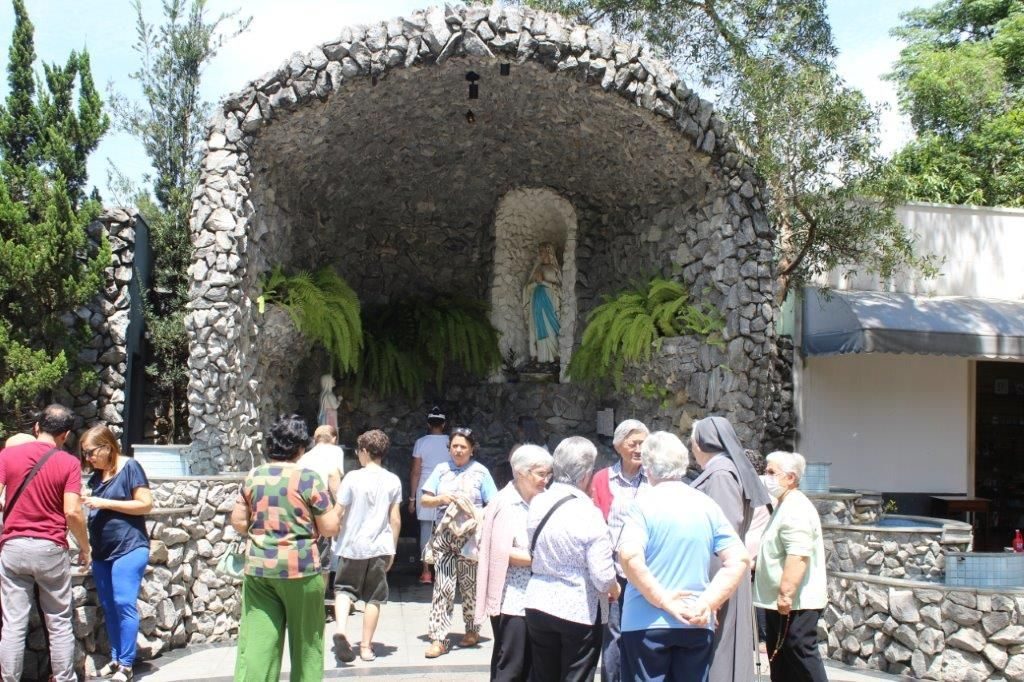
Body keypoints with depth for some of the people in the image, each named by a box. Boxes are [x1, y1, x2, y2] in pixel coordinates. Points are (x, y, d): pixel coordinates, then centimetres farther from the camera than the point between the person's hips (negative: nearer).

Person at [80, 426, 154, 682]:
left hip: (129, 548, -7)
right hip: (102, 550, 7)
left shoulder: (130, 467, -8)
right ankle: (116, 658, 20)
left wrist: (104, 503, -16)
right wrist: (86, 504, 2)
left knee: (124, 604, -9)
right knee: (108, 607, 10)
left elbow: (146, 504, -12)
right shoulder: (97, 475, 12)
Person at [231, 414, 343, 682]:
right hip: (300, 568, -3)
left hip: (258, 568, 3)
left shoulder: (253, 477, 3)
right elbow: (330, 528, -8)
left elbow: (238, 522, 6)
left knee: (257, 640, 3)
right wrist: (337, 506, 11)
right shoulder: (309, 478, -8)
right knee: (306, 640, 13)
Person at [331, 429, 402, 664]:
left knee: (344, 588, 12)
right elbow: (395, 519, 2)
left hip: (352, 546, -2)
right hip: (380, 547, 2)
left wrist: (337, 539, 12)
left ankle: (340, 628, -12)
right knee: (374, 597, 10)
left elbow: (339, 514, -5)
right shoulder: (393, 481, 0)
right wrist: (392, 549, 11)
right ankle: (366, 646, 14)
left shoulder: (353, 478, -7)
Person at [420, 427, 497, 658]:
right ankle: (439, 638, -6)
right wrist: (441, 499, -11)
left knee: (470, 586, 10)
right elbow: (425, 500, 7)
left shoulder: (480, 472, 1)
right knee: (443, 587, -7)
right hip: (444, 537, 1)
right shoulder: (441, 470, 8)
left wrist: (480, 520, -16)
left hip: (471, 537, -1)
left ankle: (472, 630, 28)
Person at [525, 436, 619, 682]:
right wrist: (615, 589, 1)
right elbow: (603, 577, -18)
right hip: (580, 609, -5)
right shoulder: (589, 513, -20)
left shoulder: (537, 503, -3)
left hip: (539, 604, 5)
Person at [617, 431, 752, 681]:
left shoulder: (644, 503, -8)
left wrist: (662, 600, -15)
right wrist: (708, 603, -5)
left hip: (647, 622, -4)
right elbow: (740, 560, -1)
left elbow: (630, 557, -23)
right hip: (696, 623, 4)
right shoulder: (707, 505, 5)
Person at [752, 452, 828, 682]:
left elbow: (798, 556, -27)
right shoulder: (786, 506, 18)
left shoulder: (796, 510, -17)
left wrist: (786, 593, -28)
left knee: (802, 655, -7)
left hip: (795, 602, -11)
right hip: (782, 601, 11)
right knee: (780, 660, 15)